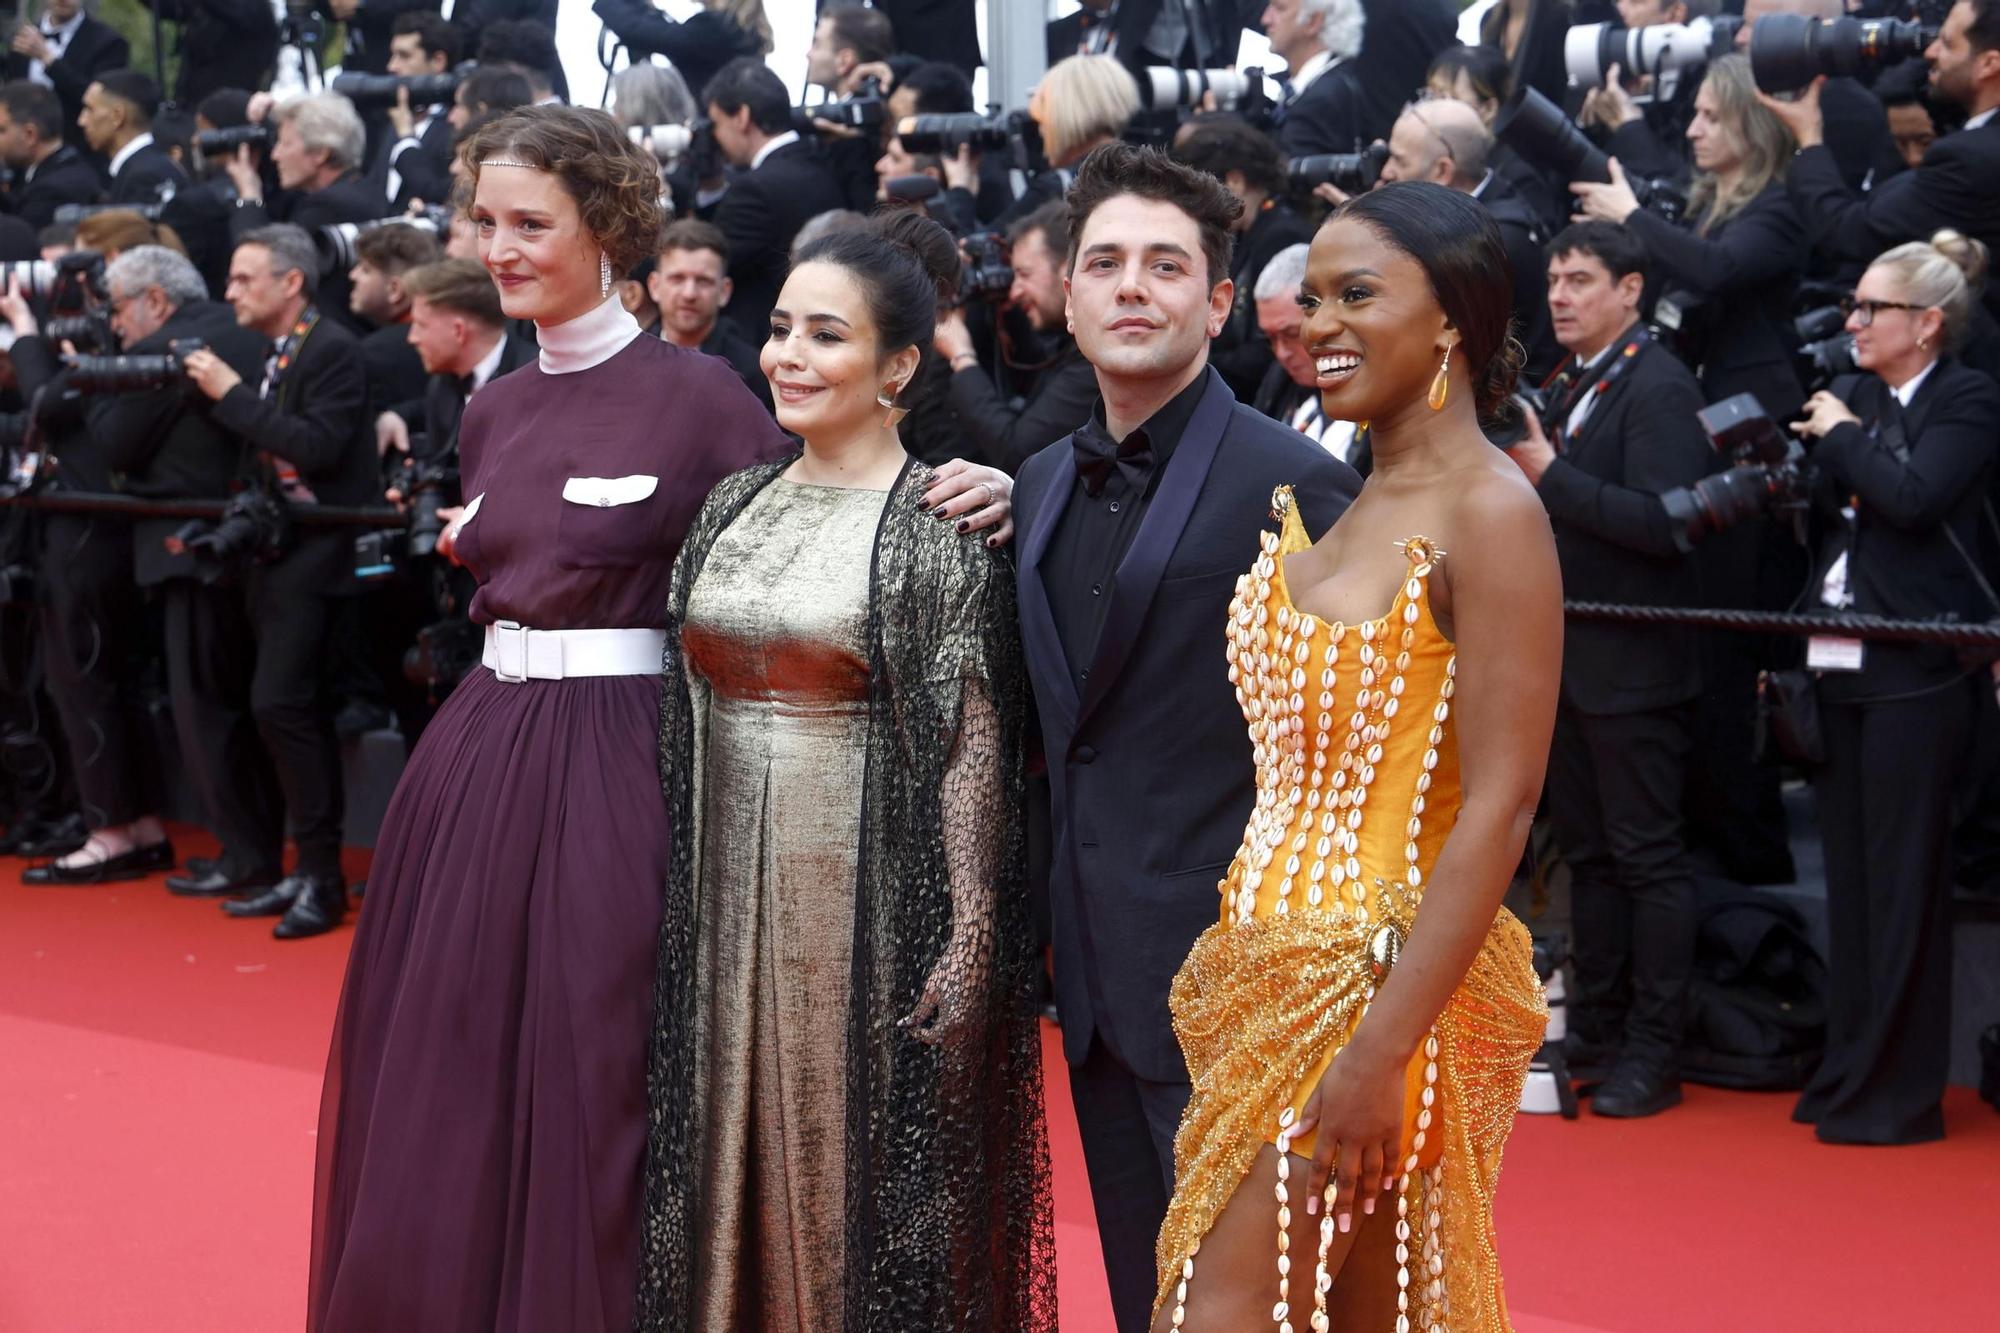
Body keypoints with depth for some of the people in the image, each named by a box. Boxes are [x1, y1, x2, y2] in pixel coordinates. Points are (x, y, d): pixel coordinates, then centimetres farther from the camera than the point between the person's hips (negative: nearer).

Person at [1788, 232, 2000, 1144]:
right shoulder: (1854, 395, 13)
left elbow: (1915, 497, -20)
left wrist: (1843, 435, -9)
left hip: (1915, 670, -7)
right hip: (1837, 664, 7)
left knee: (1902, 883, -3)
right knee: (1848, 876, 11)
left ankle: (1899, 1091, 4)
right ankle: (1847, 1071, 19)